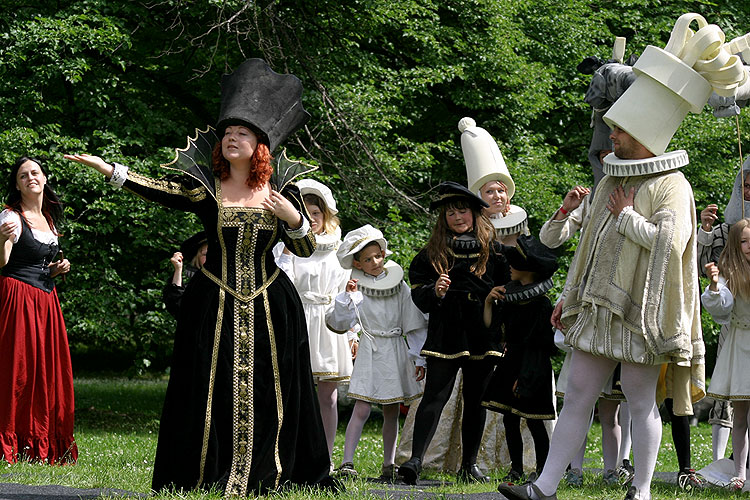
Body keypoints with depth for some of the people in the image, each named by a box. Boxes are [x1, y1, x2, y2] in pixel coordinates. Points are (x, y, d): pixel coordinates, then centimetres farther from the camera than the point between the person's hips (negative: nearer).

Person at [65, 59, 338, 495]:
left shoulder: (281, 191, 3)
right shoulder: (205, 187, 0)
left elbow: (307, 249, 7)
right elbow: (162, 191, -16)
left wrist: (294, 219, -13)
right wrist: (109, 170, -28)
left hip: (268, 307, 1)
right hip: (215, 305, -1)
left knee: (267, 391, 3)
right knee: (212, 388, -2)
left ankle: (265, 476, 13)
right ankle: (206, 478, 6)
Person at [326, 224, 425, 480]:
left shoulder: (399, 286, 4)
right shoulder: (358, 289, -3)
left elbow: (415, 326, 7)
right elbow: (338, 323, -9)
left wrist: (419, 359, 4)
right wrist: (347, 297, -21)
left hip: (396, 352, 3)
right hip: (369, 353, -3)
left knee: (392, 411, 8)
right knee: (362, 409, -11)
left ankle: (389, 465, 14)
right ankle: (347, 462, -14)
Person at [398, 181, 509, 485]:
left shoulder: (492, 250, 7)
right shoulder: (433, 252, 7)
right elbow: (417, 293, 5)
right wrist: (433, 291, -14)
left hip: (481, 337, 1)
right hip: (445, 336, -1)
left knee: (475, 400, 6)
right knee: (435, 396, -11)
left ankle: (469, 465, 15)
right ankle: (415, 460, -16)